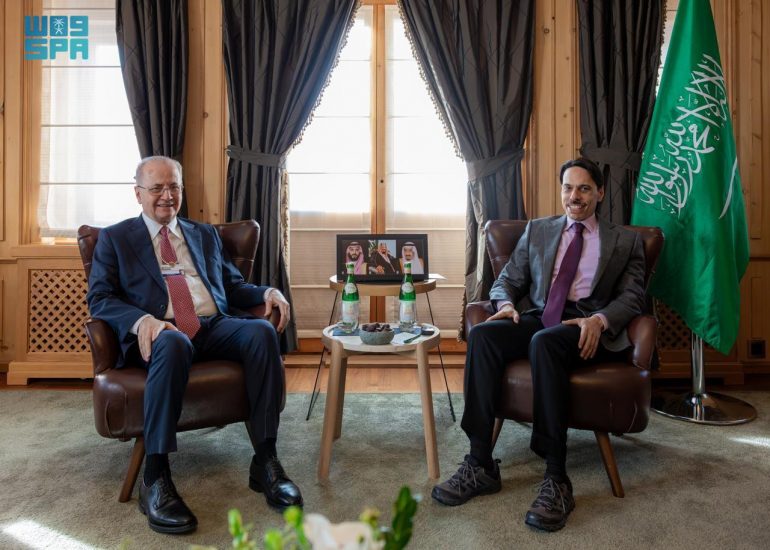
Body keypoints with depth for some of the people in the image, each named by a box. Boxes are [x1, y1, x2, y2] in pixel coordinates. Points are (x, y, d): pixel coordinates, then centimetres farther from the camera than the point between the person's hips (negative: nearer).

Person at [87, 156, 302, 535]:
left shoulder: (205, 235, 26)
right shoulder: (114, 238, 16)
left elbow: (232, 286, 23)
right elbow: (99, 299, 4)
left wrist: (266, 291, 0)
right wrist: (142, 319, -18)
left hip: (215, 327, 3)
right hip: (161, 333, -3)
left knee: (262, 330, -29)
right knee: (173, 342, -39)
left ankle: (265, 461, -23)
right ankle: (155, 479, -29)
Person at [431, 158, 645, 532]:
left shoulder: (624, 240, 16)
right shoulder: (537, 230, 22)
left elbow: (632, 297, 5)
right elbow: (508, 280, 17)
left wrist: (599, 319, -16)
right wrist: (506, 304, -6)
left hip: (588, 327, -3)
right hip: (538, 318, 3)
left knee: (544, 341, -39)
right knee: (481, 334, -30)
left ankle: (556, 479, -32)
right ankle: (480, 465, -26)